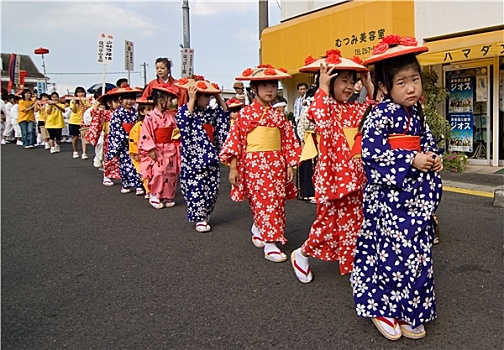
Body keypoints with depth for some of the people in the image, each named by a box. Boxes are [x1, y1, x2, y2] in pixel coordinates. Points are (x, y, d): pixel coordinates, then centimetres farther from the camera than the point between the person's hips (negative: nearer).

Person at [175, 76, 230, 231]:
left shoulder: (210, 112, 12)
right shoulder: (185, 111, -6)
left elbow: (224, 114, 18)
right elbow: (184, 121, -26)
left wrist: (219, 97, 9)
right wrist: (191, 100, -23)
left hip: (211, 159, 7)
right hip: (193, 160, -6)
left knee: (212, 189, 10)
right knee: (195, 190, -1)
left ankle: (204, 214, 28)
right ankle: (199, 219, 9)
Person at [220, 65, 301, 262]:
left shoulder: (278, 115, 10)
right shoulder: (246, 114, -2)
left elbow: (288, 141, 10)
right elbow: (235, 140, -3)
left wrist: (290, 166, 6)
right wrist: (233, 168, -7)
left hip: (276, 164, 4)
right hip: (254, 163, -4)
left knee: (276, 203, 7)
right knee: (263, 202, -6)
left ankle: (258, 229, 34)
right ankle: (270, 245, 1)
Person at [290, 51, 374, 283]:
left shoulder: (355, 110, 10)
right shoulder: (323, 106, -10)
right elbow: (323, 122, -32)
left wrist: (370, 86, 8)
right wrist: (323, 88, -28)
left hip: (353, 174, 7)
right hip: (330, 174, -6)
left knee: (353, 221, 11)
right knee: (328, 220, 4)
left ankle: (350, 265, 25)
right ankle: (302, 254, 28)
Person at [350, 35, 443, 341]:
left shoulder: (417, 113, 10)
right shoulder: (380, 115, -13)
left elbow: (428, 141, 21)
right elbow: (371, 152, -21)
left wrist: (434, 158, -1)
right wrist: (411, 160, -20)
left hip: (416, 194, 8)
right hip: (387, 192, -8)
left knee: (418, 250, 12)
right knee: (393, 249, -3)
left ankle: (407, 310, 27)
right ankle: (382, 308, 15)